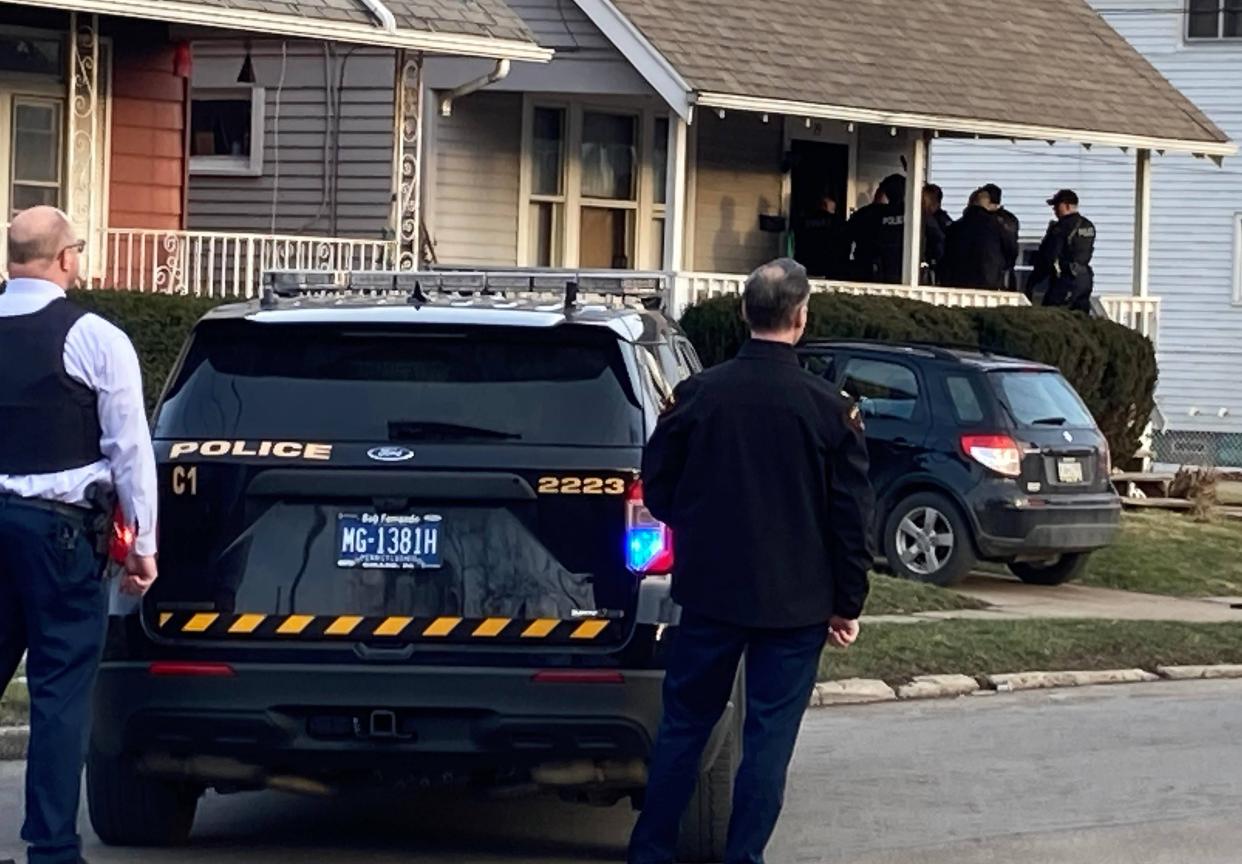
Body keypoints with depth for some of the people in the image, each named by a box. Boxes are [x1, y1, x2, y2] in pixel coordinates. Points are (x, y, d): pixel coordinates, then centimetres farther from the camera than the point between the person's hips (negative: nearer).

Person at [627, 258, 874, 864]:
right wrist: (846, 603, 5)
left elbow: (657, 487, 4)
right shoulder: (828, 408, -10)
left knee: (685, 723, 13)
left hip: (711, 589, 2)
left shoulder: (699, 394, -6)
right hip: (796, 601, -2)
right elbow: (851, 514, -5)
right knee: (769, 734, 5)